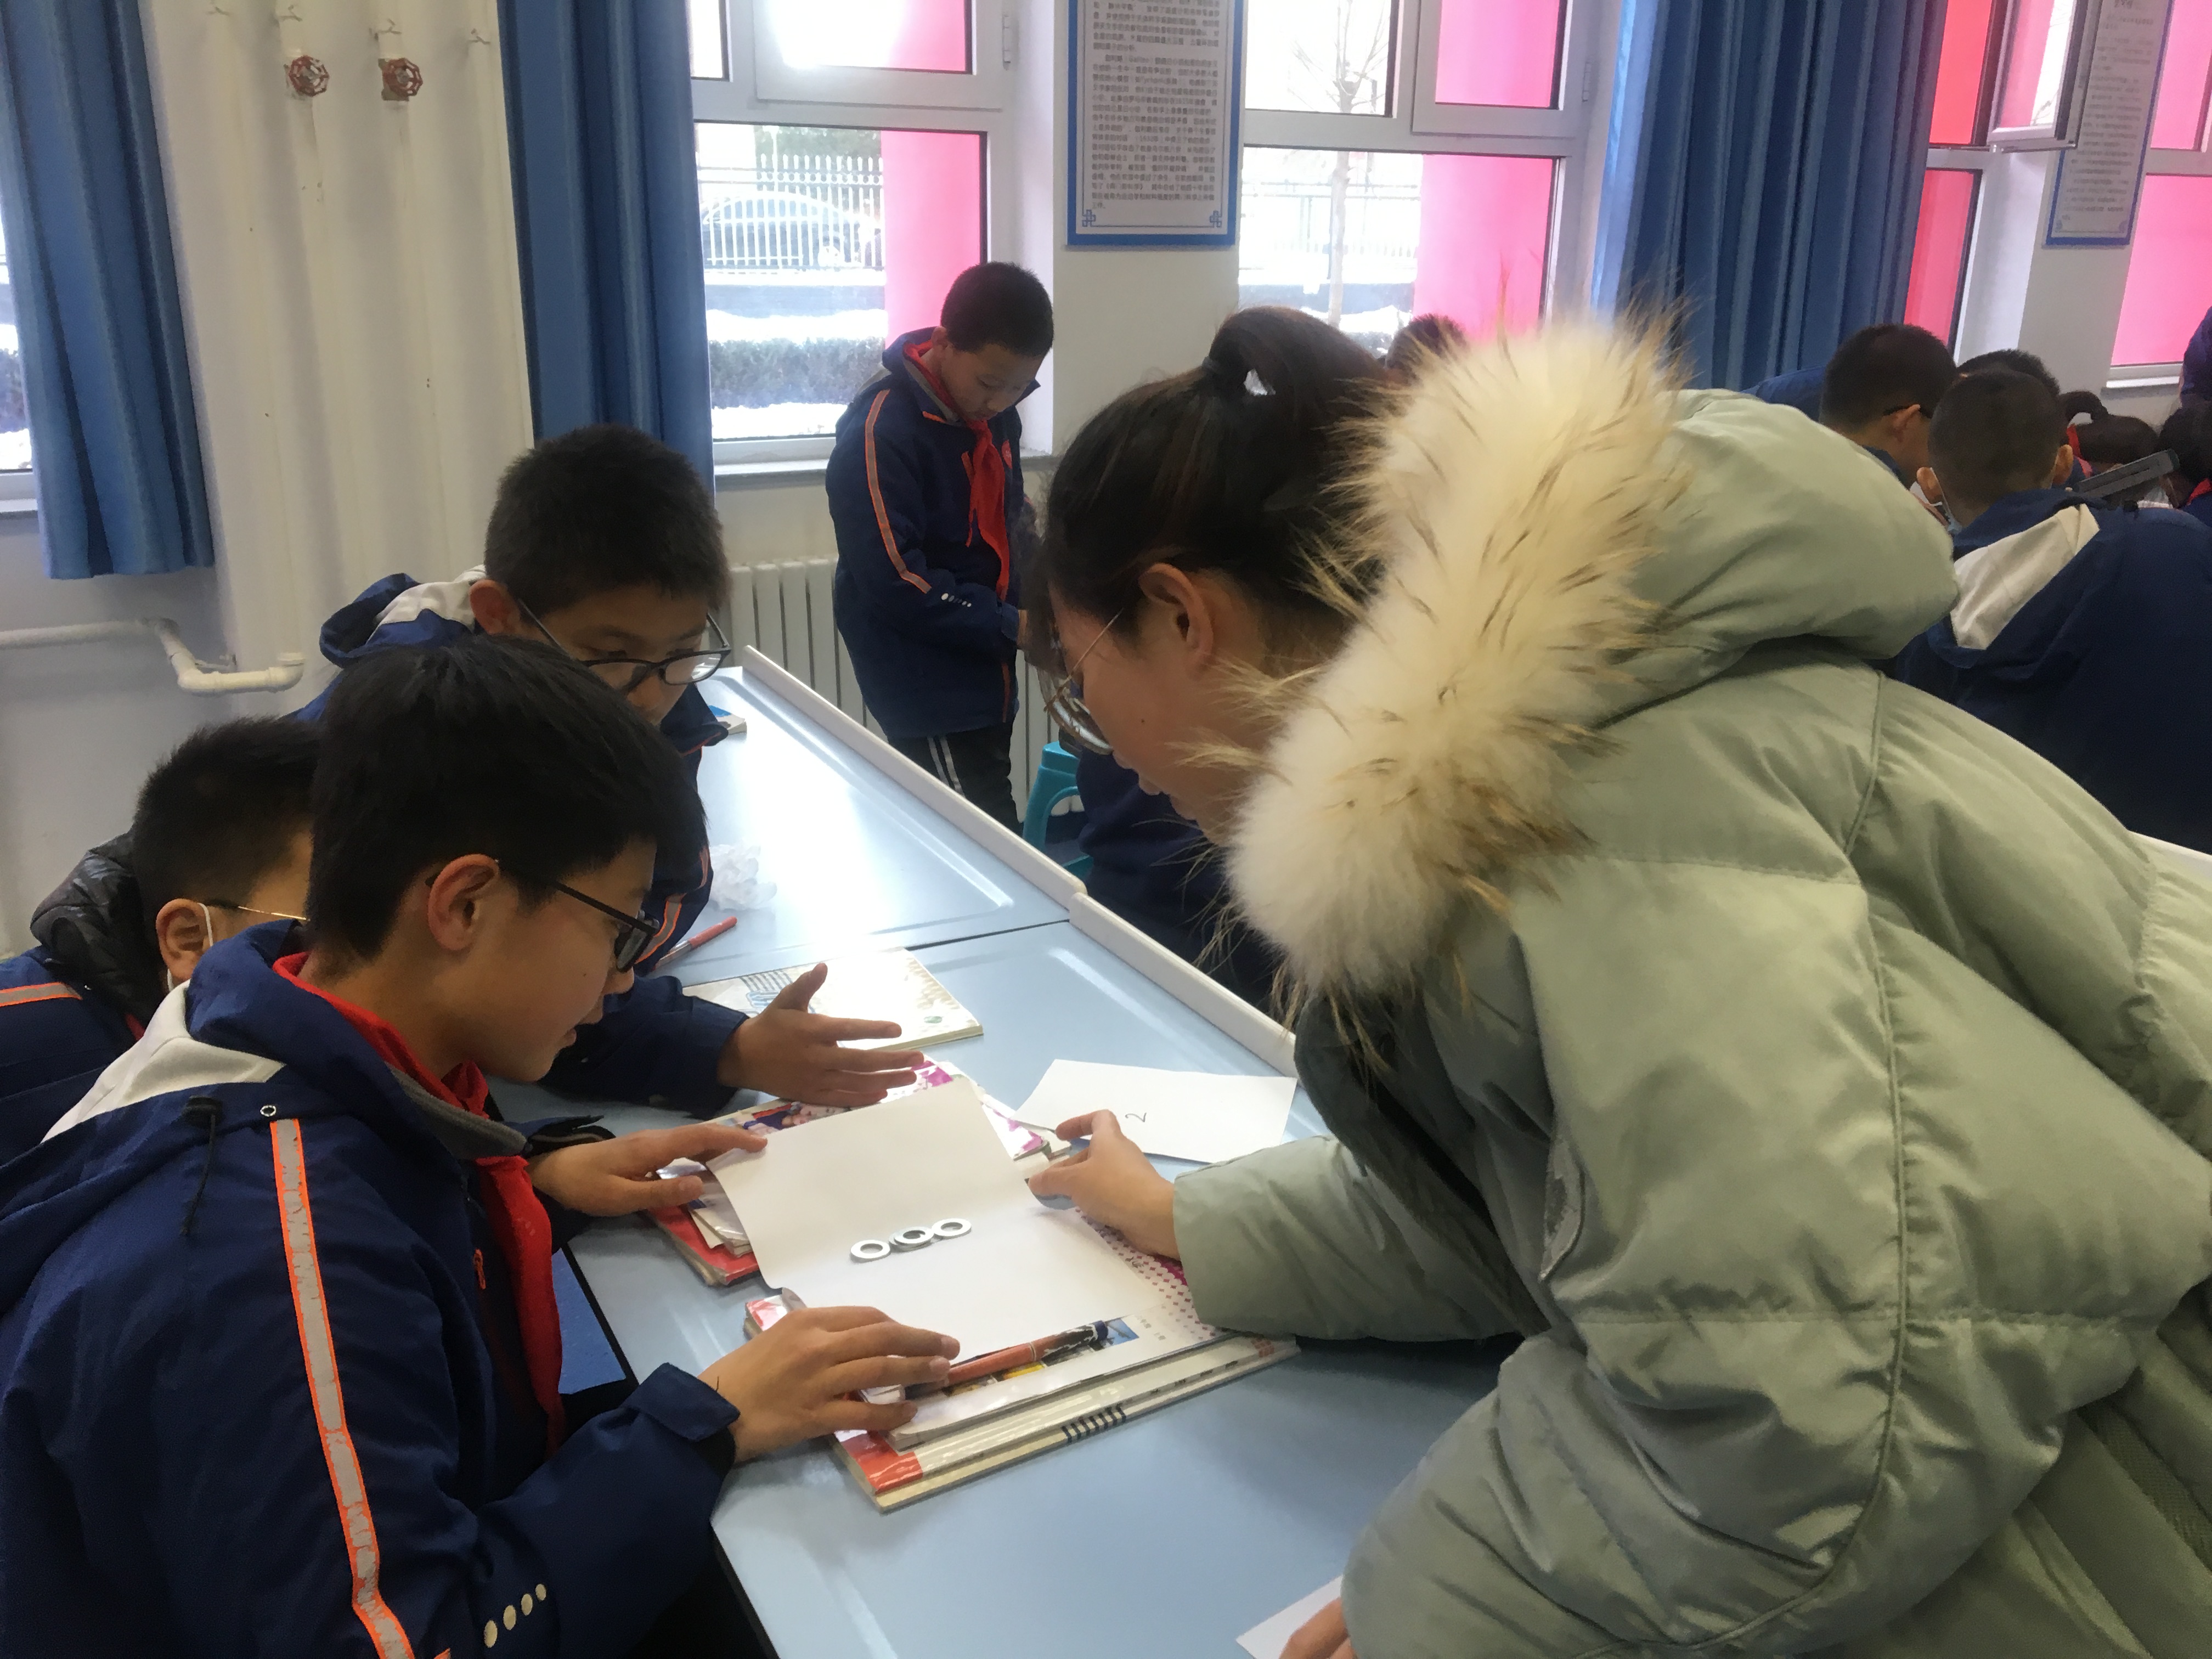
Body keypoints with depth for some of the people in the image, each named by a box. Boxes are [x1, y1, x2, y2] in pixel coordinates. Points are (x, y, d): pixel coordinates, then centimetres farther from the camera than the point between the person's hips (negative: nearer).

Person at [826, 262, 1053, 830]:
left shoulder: (993, 413, 6)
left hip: (986, 673, 8)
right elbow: (896, 584, -22)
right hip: (928, 695, -8)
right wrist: (1011, 624, -20)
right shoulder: (880, 431, -18)